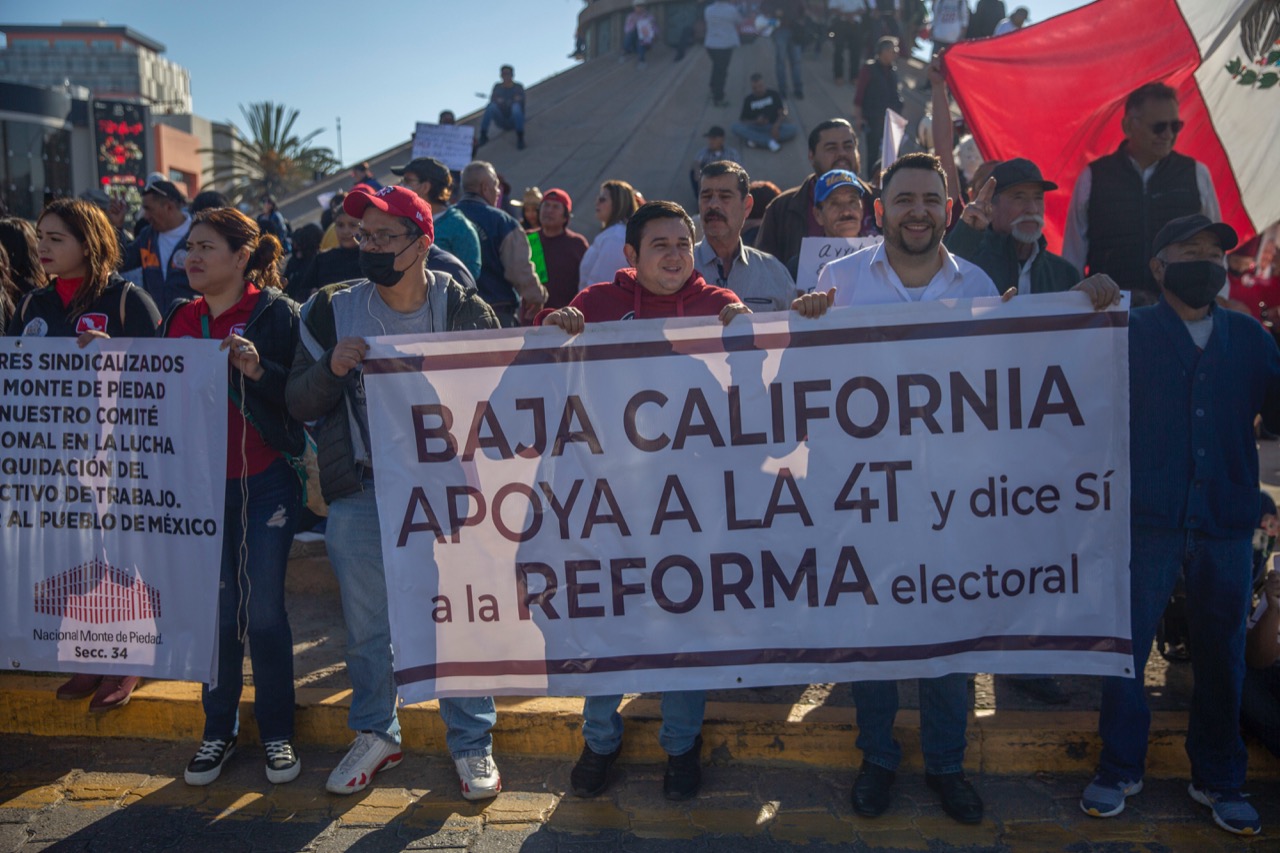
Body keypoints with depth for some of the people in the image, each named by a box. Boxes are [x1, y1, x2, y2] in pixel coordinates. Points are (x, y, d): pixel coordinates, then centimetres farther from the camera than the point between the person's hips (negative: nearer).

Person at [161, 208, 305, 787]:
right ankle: (218, 730, 22)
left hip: (265, 483, -4)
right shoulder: (181, 319, 10)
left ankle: (277, 731, 16)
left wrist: (259, 370, -25)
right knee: (216, 609, 9)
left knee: (264, 608, 1)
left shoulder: (276, 314, -5)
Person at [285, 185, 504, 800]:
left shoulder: (465, 311, -2)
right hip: (361, 492, 2)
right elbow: (298, 404, 3)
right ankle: (375, 735, 33)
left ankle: (471, 743, 22)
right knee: (365, 622, 13)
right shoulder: (334, 311, 3)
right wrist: (332, 369, -16)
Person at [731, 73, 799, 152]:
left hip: (773, 127, 0)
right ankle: (769, 141, -39)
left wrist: (776, 126, -23)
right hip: (756, 129, 0)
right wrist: (756, 121, -16)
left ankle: (756, 140, -34)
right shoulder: (748, 100, 6)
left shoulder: (773, 94, 6)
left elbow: (782, 114, -1)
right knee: (734, 126, -28)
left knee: (792, 129, -29)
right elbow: (742, 120, 4)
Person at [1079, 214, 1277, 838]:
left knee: (1221, 654, 11)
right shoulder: (1129, 331, 3)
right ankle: (1120, 769, 22)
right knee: (1126, 647, 4)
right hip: (1147, 520, -2)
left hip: (1227, 523, 3)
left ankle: (1218, 780, 28)